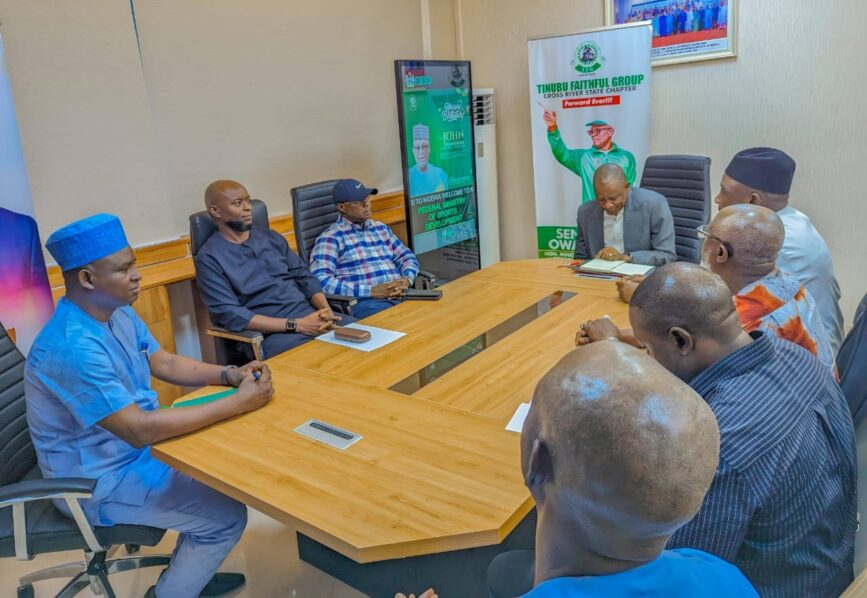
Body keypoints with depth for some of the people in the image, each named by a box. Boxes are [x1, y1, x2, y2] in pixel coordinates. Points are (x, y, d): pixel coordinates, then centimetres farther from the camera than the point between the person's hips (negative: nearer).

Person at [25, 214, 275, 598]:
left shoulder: (119, 312, -4)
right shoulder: (72, 348, -33)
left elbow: (165, 363, 5)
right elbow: (139, 429, -34)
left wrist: (230, 375, -12)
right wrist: (238, 404, -33)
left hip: (132, 449, 9)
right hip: (99, 480, -9)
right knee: (227, 516, -10)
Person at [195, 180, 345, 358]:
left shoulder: (270, 237, 16)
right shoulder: (209, 258, -2)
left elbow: (304, 276, 15)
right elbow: (230, 315, -11)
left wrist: (326, 310, -7)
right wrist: (295, 325, -18)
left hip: (308, 314, 6)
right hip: (269, 333, -6)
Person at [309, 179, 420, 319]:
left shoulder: (380, 228, 22)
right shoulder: (330, 237, 2)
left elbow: (407, 257, 26)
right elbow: (321, 280, -11)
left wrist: (406, 279, 0)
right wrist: (371, 290, -17)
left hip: (401, 295, 7)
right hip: (364, 302, -7)